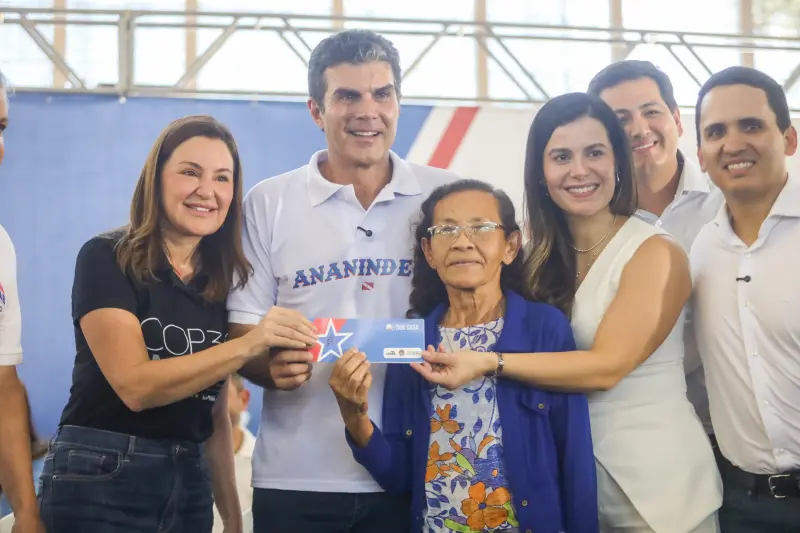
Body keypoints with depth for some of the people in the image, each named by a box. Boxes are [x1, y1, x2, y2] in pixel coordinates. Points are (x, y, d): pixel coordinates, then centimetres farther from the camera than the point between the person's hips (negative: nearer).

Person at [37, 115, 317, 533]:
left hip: (190, 483, 6)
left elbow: (214, 415, 12)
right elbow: (134, 385, -20)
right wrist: (248, 345, -28)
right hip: (102, 482, -5)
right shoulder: (106, 259, -10)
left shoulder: (221, 281, 7)